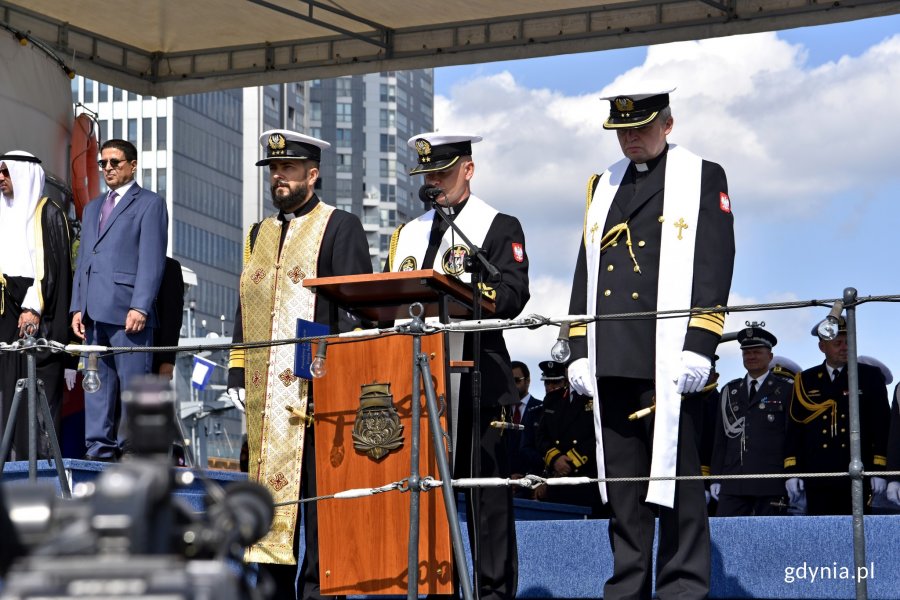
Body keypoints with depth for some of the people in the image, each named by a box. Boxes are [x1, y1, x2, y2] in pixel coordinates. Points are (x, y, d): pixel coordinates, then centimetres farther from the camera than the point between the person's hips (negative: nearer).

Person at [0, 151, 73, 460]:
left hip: (40, 314, -7)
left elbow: (52, 264, -11)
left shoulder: (48, 213, -4)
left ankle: (43, 455, -10)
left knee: (41, 384, -9)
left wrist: (34, 307, -18)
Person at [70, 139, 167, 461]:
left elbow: (152, 260, -6)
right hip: (95, 313, 7)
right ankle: (99, 448, 9)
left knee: (134, 383, -7)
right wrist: (77, 307, 11)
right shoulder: (93, 208, 25)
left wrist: (140, 307, -16)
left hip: (127, 311, -7)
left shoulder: (150, 204, 3)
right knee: (97, 384, 6)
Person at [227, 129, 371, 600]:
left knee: (317, 487, -4)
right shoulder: (259, 235, 20)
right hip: (265, 390, 6)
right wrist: (238, 374, 13)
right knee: (268, 480, 6)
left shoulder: (340, 227, 1)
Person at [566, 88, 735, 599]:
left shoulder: (703, 178, 5)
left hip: (668, 360, -5)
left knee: (677, 476, -4)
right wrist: (580, 352, 11)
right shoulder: (604, 185, 20)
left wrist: (698, 346, -13)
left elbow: (714, 267, -4)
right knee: (621, 481, 6)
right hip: (611, 361, 5)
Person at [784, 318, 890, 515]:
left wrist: (879, 469, -5)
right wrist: (792, 471, 1)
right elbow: (794, 428, 9)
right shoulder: (805, 381, 12)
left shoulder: (870, 376, 8)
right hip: (817, 477, 1)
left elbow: (881, 425, 3)